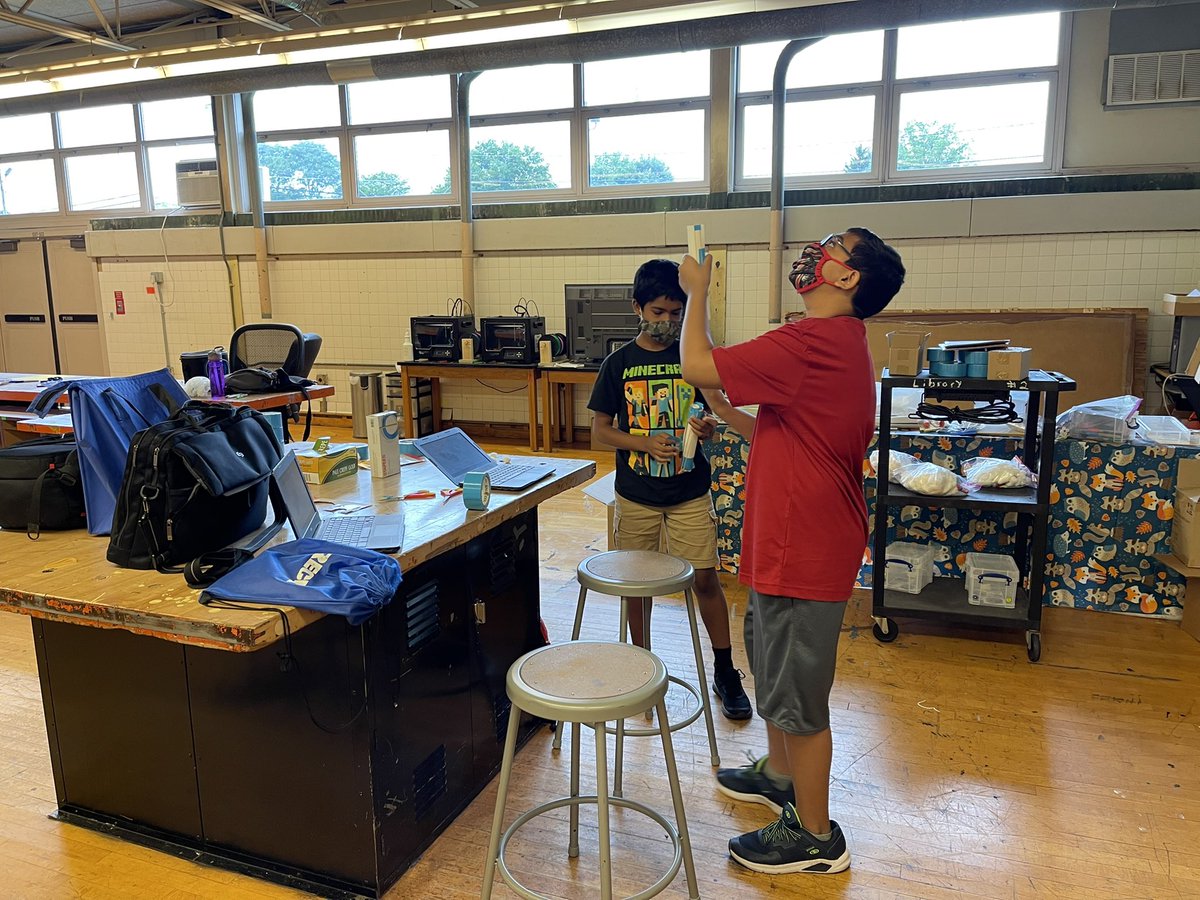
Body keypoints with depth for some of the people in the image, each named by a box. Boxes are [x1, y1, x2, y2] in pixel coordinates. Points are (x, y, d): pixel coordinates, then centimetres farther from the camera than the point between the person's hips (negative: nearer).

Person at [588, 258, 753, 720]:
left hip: (690, 493, 0)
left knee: (705, 578, 1)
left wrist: (707, 426, -16)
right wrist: (646, 443, -16)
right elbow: (600, 430, 0)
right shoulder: (619, 363, -1)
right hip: (636, 495, 0)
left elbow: (711, 414, 8)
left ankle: (725, 672, 17)